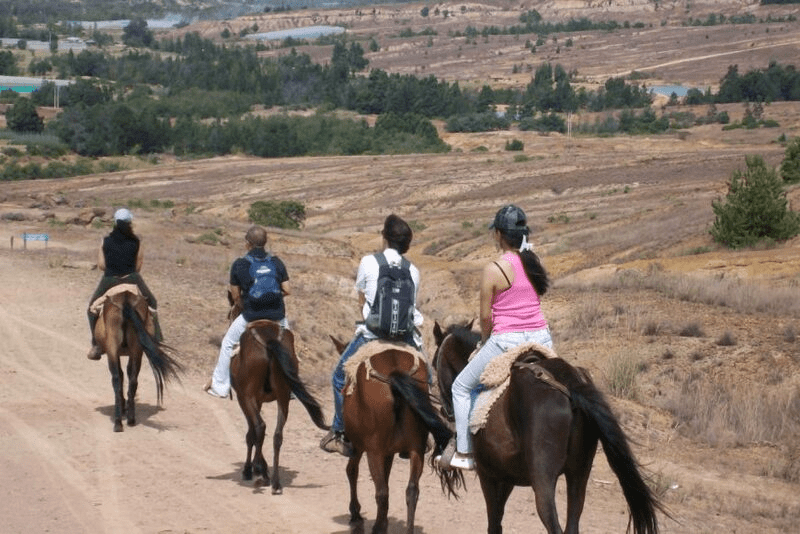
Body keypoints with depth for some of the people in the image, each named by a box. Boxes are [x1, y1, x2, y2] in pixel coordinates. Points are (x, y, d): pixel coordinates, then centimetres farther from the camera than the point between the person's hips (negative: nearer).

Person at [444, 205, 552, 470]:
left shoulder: (493, 270, -11)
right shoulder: (535, 263, 5)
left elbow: (485, 316, -6)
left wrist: (484, 342, 14)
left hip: (507, 341, -5)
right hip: (541, 338, 5)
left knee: (461, 387, 14)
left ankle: (464, 453, 12)